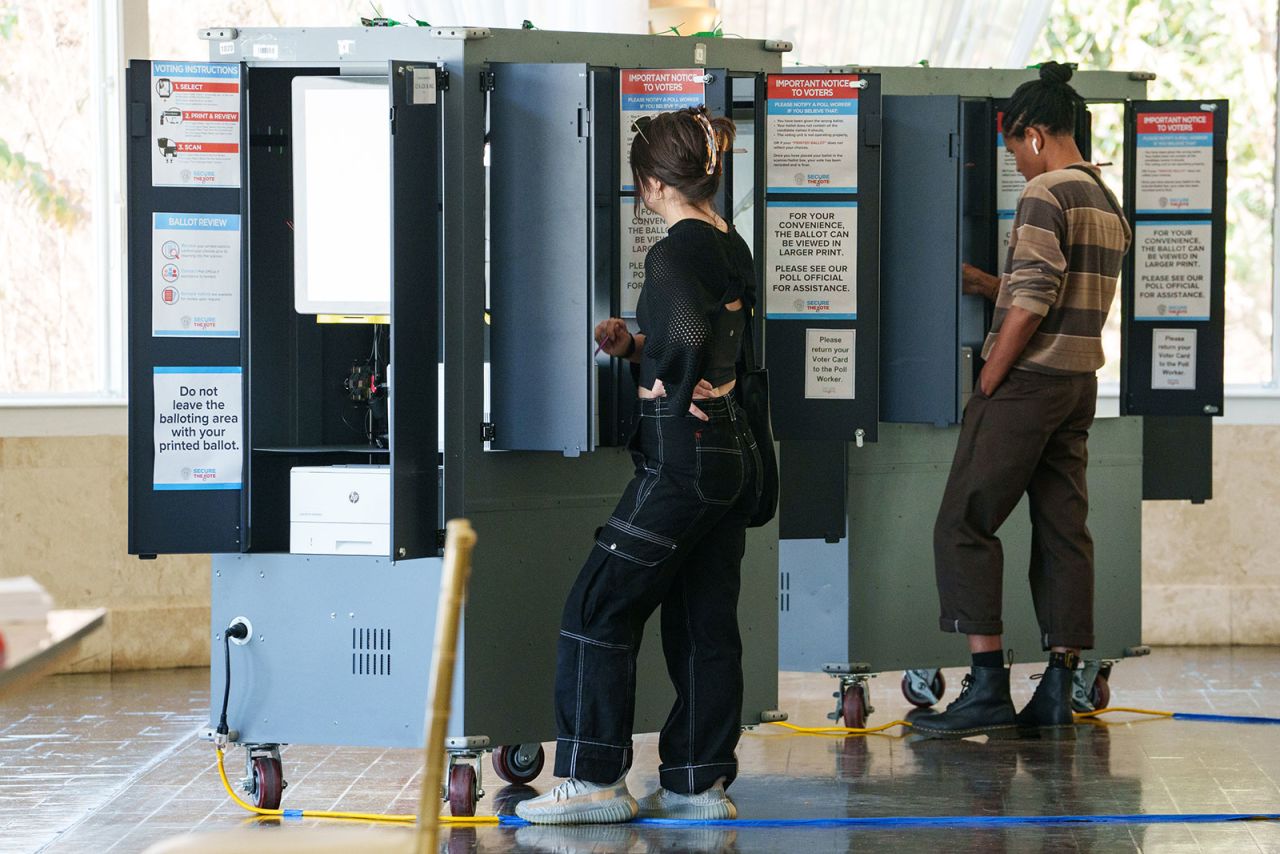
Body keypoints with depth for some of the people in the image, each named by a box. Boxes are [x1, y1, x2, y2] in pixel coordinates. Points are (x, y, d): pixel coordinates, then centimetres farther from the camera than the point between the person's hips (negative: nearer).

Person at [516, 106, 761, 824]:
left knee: (600, 609, -1)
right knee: (706, 624, 12)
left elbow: (688, 335, -33)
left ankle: (596, 779, 0)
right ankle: (702, 783, 14)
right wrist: (636, 346, 12)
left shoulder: (675, 254, -15)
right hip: (736, 452, 9)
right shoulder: (733, 248, 11)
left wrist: (679, 393, -15)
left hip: (683, 451, -9)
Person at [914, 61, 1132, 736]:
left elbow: (1033, 302, -19)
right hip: (1079, 384, 9)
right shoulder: (1108, 205, 16)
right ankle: (1058, 688, 6)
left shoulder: (1045, 194, -12)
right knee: (1063, 531, 7)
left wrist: (988, 383, -13)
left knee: (964, 526, -5)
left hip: (1027, 379, -9)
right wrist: (993, 287, 26)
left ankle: (988, 686, -11)